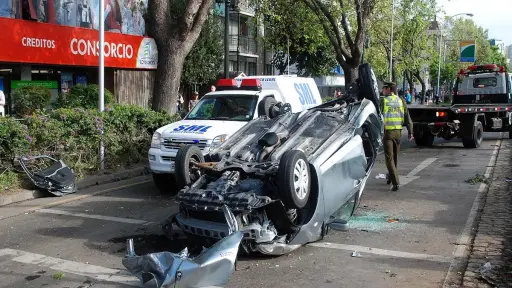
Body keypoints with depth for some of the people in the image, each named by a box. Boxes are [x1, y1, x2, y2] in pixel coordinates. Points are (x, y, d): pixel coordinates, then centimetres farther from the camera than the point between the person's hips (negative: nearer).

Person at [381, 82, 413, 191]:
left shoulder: (383, 101, -5)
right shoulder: (401, 101, 7)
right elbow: (407, 117, 5)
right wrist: (410, 132, 8)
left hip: (387, 131, -5)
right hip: (398, 131, 5)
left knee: (389, 157, -3)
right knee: (395, 156, 20)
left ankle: (396, 183, -12)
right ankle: (390, 177, 37)